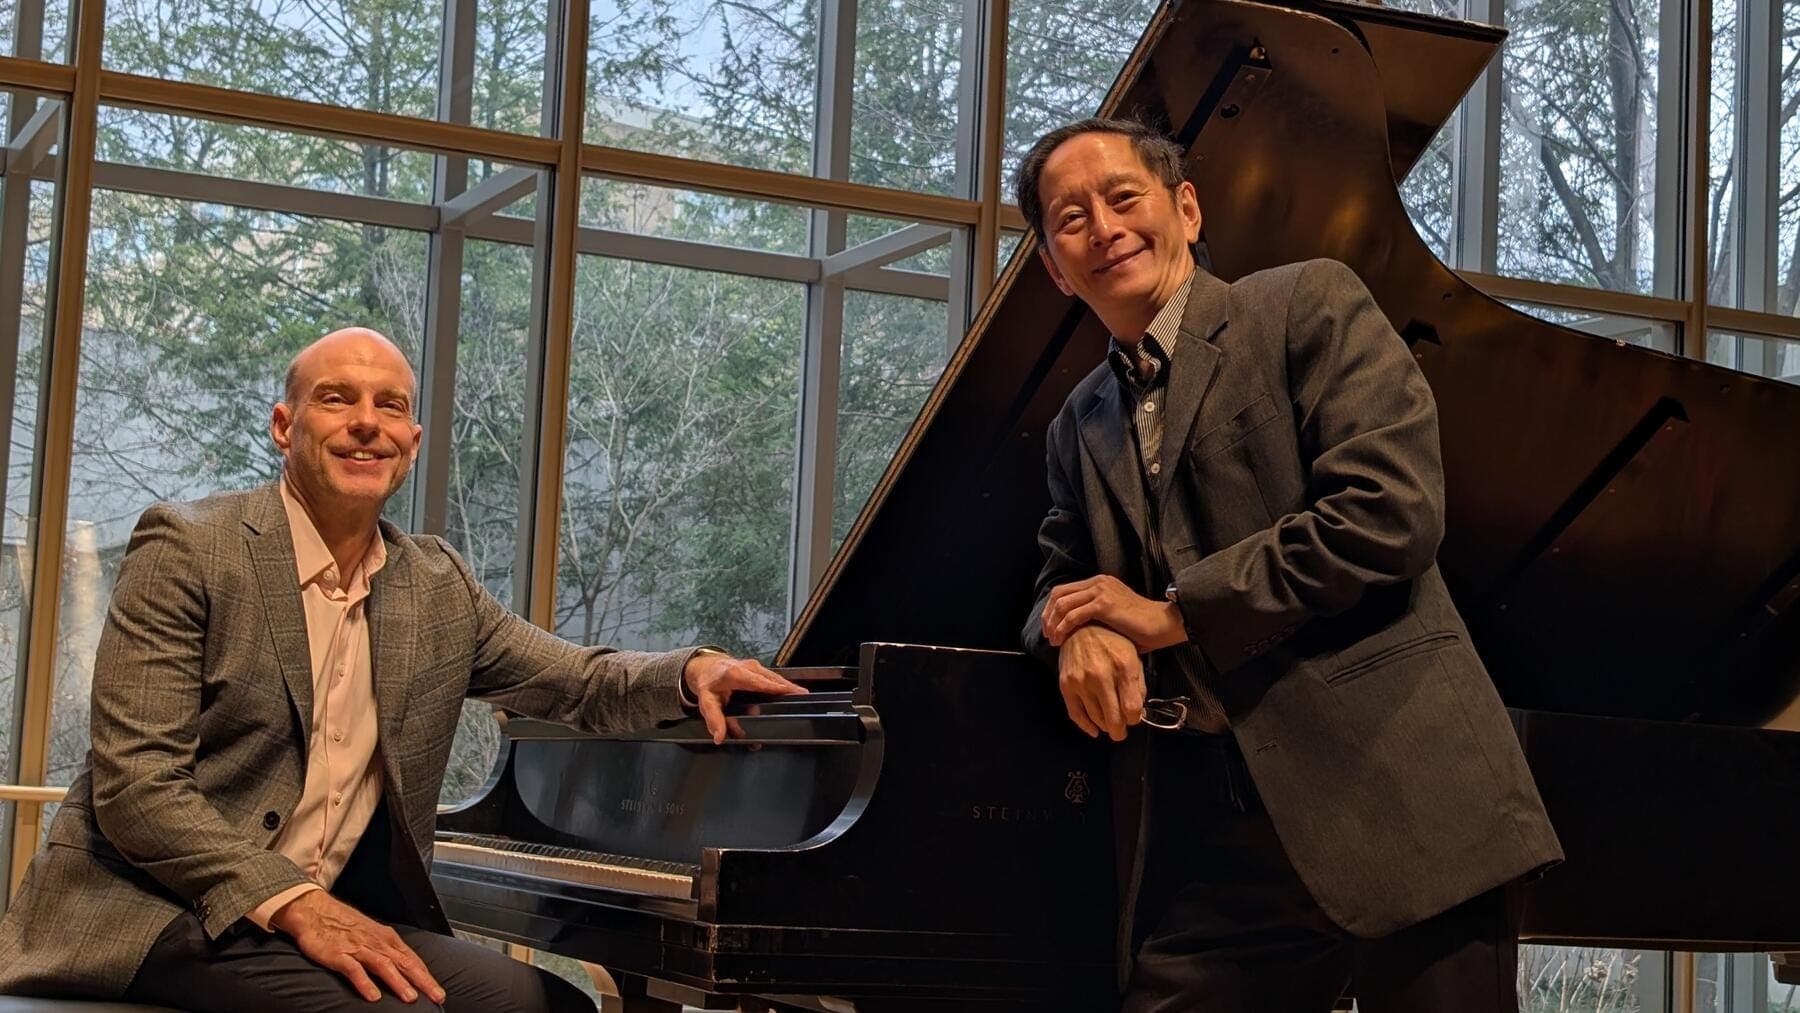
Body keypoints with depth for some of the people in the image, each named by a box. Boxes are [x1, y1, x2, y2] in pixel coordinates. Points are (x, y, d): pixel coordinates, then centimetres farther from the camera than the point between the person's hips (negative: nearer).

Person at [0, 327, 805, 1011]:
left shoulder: (437, 586, 12)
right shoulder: (189, 549, -7)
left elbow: (580, 685, 17)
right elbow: (135, 784, -13)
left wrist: (694, 671, -6)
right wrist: (295, 906, -24)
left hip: (329, 915, 6)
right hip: (152, 914, -6)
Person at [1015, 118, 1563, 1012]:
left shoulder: (1309, 305, 1)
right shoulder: (1079, 427, 19)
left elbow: (1392, 509, -12)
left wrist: (1172, 613, -9)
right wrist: (1077, 628, -6)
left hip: (1390, 796, -5)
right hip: (1206, 839, 5)